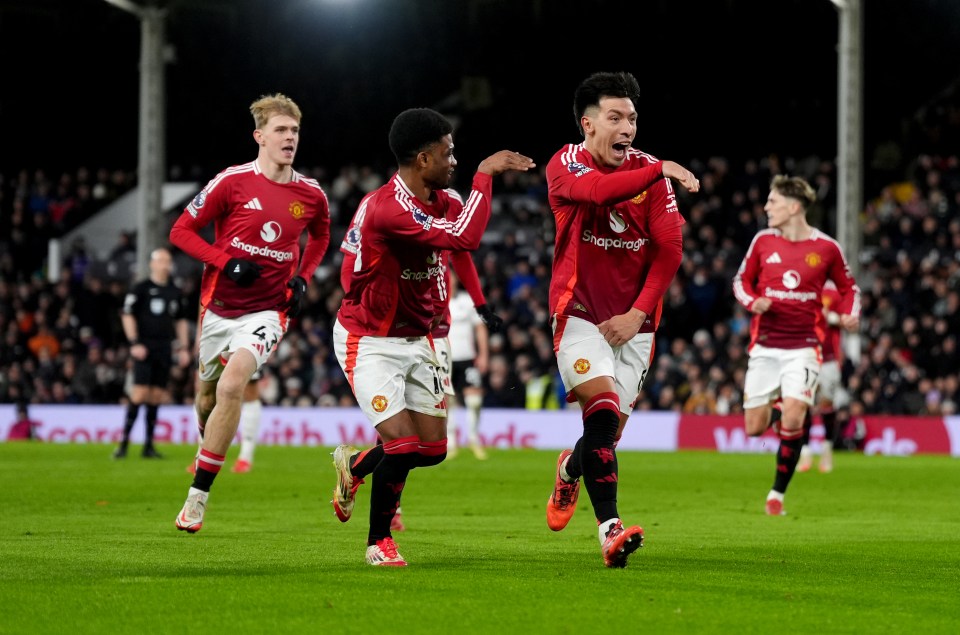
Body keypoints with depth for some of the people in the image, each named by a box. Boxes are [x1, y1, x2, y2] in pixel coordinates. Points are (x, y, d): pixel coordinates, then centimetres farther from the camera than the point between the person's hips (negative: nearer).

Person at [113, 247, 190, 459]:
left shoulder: (176, 292, 13)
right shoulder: (141, 288, -2)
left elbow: (181, 320, 21)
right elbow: (127, 315, -3)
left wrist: (183, 348, 13)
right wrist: (134, 343, -12)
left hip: (165, 349, 5)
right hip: (145, 347, -5)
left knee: (157, 397, 4)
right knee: (139, 394, -13)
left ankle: (148, 446, 8)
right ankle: (124, 443, -9)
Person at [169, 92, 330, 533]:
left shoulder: (310, 195, 1)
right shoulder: (232, 182, -8)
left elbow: (320, 236, 24)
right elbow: (181, 231, -3)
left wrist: (303, 278, 7)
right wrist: (226, 262, -16)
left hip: (268, 310, -1)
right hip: (219, 307, 1)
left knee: (231, 384, -24)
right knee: (207, 397, 12)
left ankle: (198, 495, -18)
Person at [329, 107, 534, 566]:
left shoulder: (439, 201, 0)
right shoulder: (386, 209, -29)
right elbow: (464, 238, -37)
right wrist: (484, 173, -29)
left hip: (415, 339, 8)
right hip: (369, 341, -8)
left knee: (433, 448, 4)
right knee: (402, 444, -15)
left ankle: (353, 465, 33)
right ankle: (379, 542, 7)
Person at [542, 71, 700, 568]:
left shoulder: (650, 173, 2)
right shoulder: (565, 165, -6)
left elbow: (669, 249, -1)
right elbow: (596, 188, -30)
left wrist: (638, 313, -10)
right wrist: (658, 170, -35)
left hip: (632, 322, 3)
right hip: (579, 314, -3)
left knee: (609, 431, 5)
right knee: (603, 410, -23)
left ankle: (569, 470, 41)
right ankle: (610, 528, -25)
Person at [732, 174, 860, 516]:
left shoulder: (826, 247, -3)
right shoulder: (763, 240, 2)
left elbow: (848, 287, 12)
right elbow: (742, 279, 14)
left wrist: (850, 315, -7)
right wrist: (753, 301, -8)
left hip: (804, 345, -2)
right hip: (765, 344, 3)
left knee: (792, 419, -18)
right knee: (754, 427, 0)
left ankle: (777, 493, -4)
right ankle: (776, 411, 38)